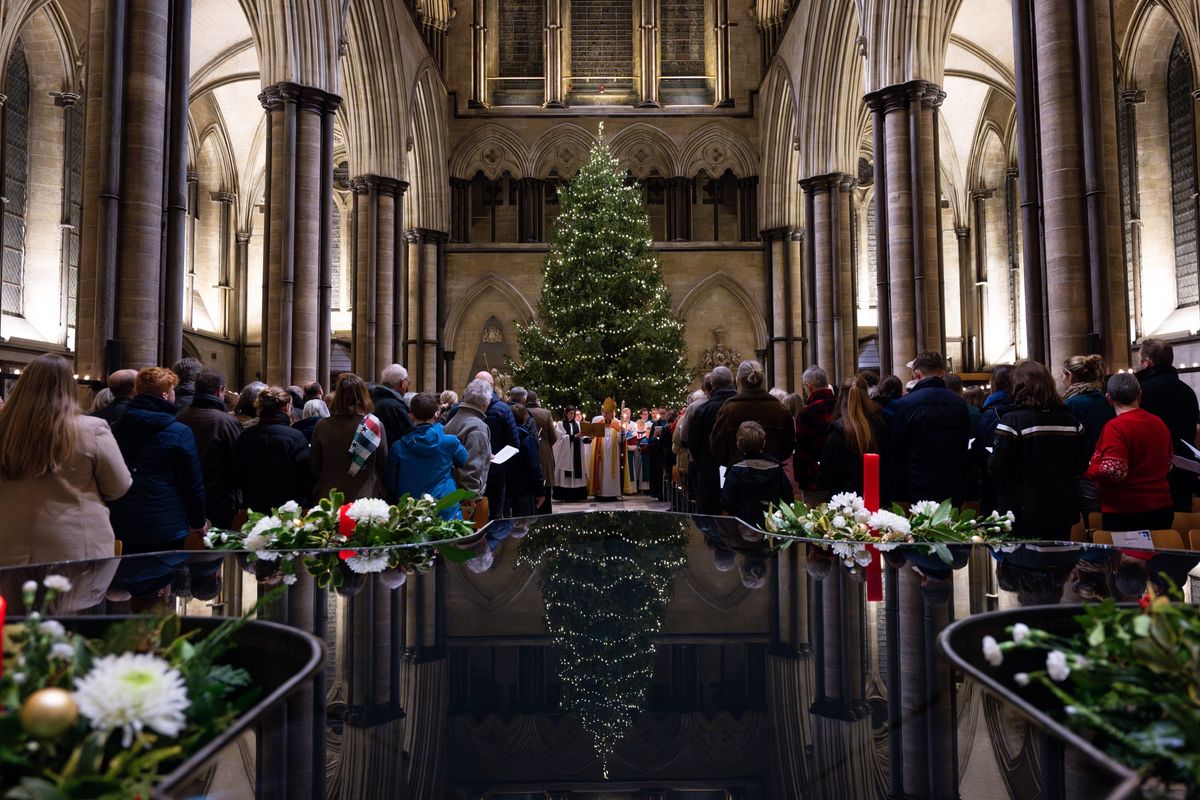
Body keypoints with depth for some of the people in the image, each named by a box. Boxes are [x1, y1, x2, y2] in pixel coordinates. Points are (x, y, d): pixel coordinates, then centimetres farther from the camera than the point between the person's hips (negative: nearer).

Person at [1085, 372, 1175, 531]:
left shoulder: (1115, 427, -17)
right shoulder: (1159, 423, 8)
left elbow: (1114, 471, -25)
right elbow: (1168, 463, 21)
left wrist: (1087, 470, -9)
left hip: (1124, 512, -7)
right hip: (1162, 507, 7)